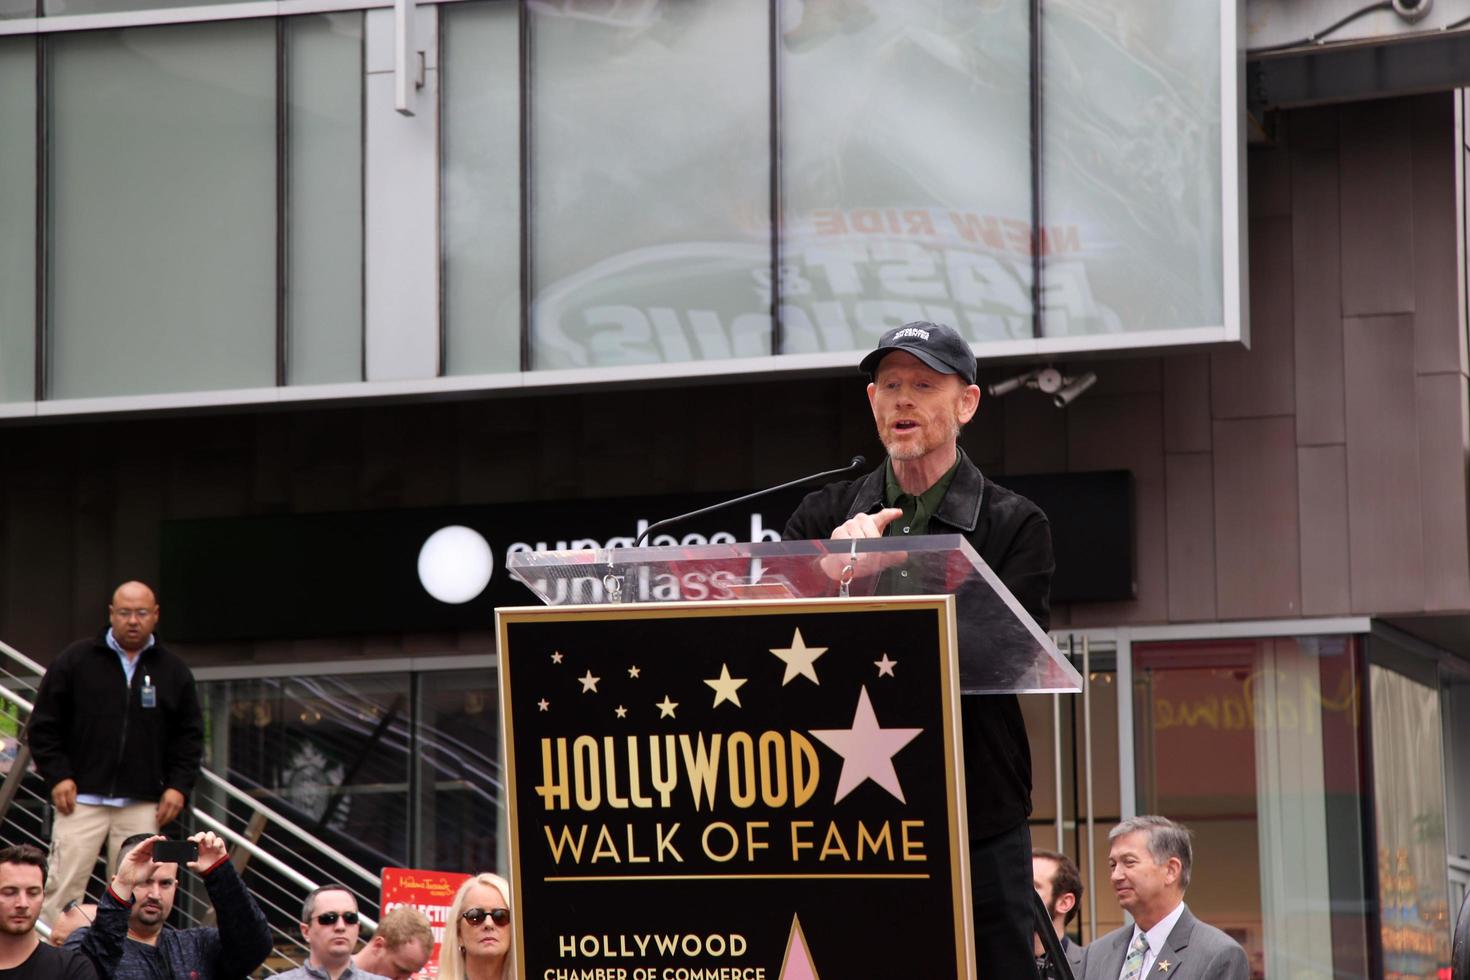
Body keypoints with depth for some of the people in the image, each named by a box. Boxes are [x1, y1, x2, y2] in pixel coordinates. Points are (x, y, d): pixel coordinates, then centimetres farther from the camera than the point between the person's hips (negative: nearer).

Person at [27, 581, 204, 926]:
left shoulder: (173, 672, 10)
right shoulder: (76, 660, 3)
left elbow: (190, 736, 14)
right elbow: (43, 725, 5)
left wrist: (178, 787, 3)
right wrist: (57, 775, -5)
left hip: (143, 804, 2)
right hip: (82, 799, -2)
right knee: (63, 886, -8)